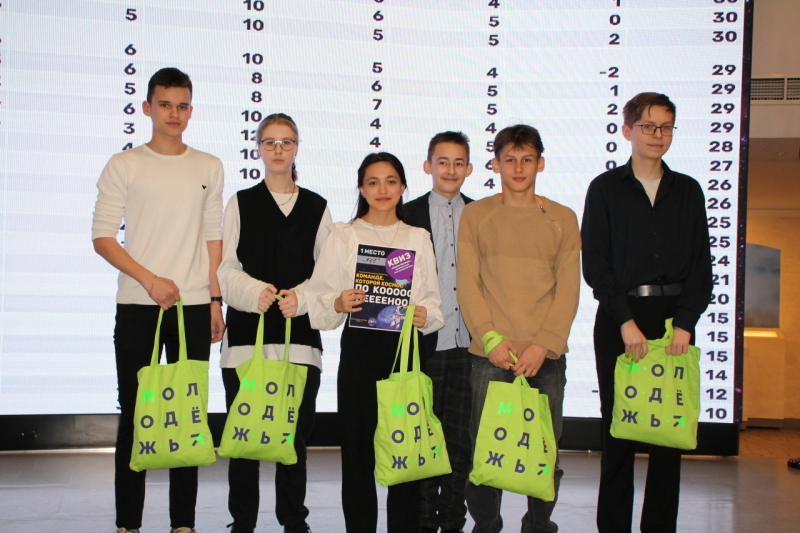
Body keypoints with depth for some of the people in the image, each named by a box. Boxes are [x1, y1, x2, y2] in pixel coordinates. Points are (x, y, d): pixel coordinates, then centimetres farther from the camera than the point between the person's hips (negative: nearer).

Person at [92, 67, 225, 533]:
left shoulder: (209, 168, 12)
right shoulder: (124, 166, 4)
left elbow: (213, 237, 12)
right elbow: (103, 237, -1)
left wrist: (216, 300, 5)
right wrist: (151, 280, -11)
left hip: (193, 306, 2)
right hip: (138, 305, -2)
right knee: (135, 412, 1)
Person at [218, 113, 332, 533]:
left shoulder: (317, 207, 12)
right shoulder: (241, 204, 10)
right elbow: (225, 268, 3)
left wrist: (299, 297, -13)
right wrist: (255, 292, -16)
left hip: (300, 334, 1)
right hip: (246, 332, 0)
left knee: (296, 431, 1)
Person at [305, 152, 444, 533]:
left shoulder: (418, 238, 13)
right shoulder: (343, 235, 8)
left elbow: (433, 301, 11)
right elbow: (317, 298, 2)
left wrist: (425, 315, -9)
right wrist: (338, 304, -18)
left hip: (406, 346, 1)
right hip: (361, 348, -1)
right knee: (358, 448, -1)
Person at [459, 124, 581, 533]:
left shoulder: (562, 219, 8)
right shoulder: (475, 215, 8)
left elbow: (568, 289, 3)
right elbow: (467, 282, 2)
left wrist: (542, 346, -9)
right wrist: (490, 337, -10)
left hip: (546, 356, 1)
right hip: (490, 353, 0)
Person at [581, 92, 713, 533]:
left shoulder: (687, 191, 11)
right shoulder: (605, 189, 4)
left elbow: (701, 264, 6)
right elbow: (594, 263, -3)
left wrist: (684, 324, -7)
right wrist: (626, 321, -12)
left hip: (674, 318, 2)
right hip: (619, 318, -2)